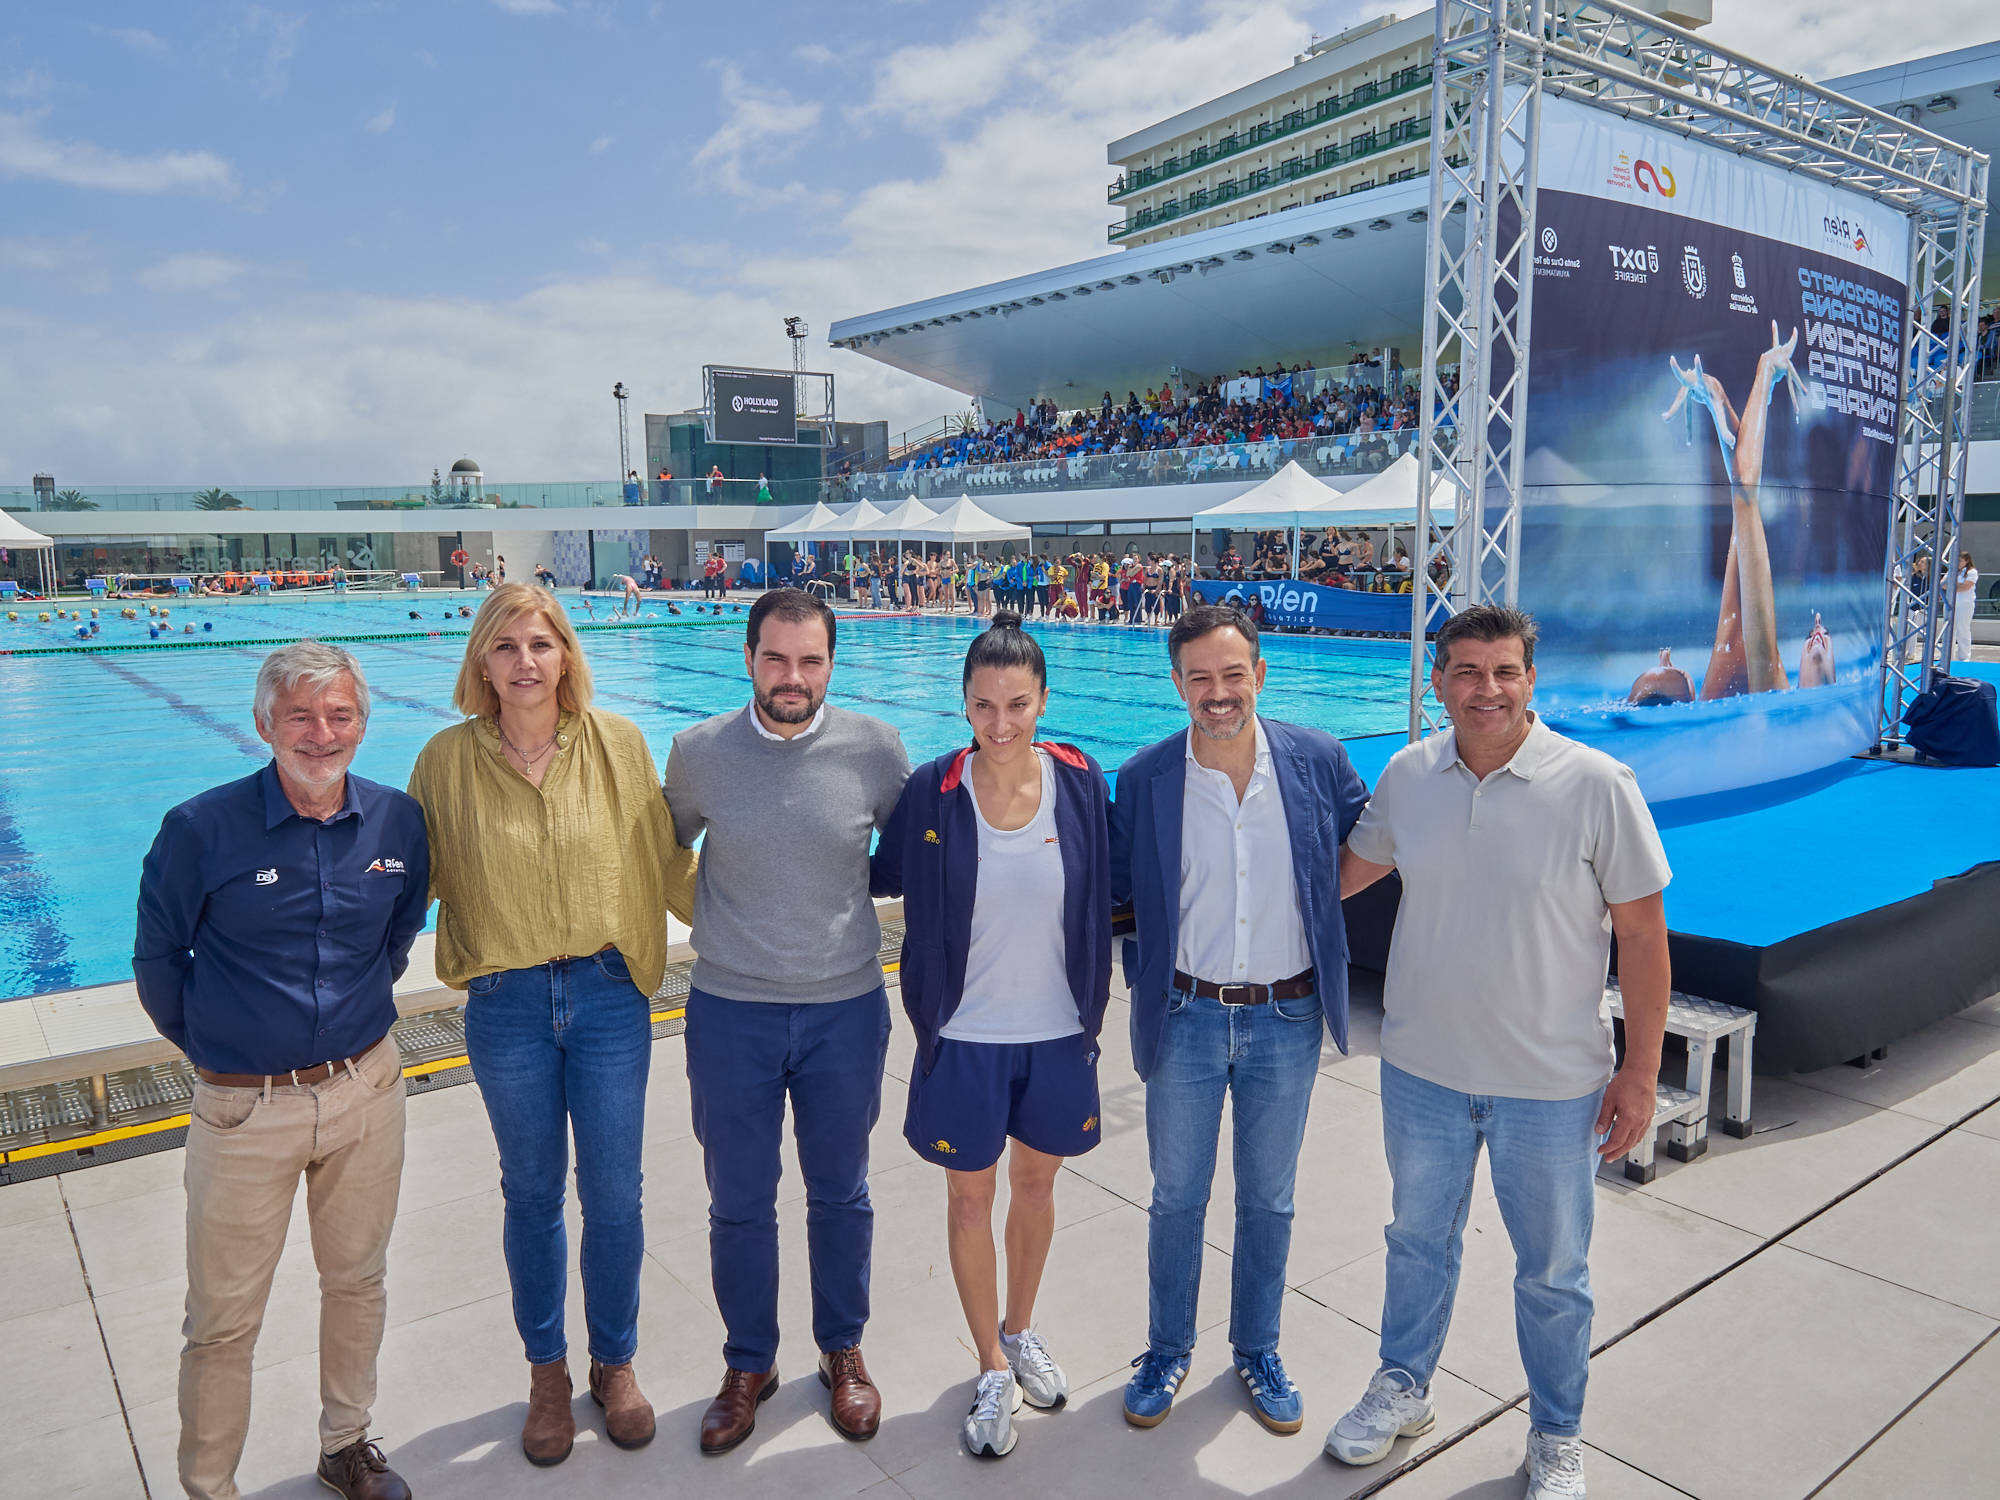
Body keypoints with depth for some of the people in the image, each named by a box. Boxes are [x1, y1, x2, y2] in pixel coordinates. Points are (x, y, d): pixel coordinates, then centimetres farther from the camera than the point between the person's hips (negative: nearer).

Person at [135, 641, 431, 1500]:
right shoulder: (201, 829, -14)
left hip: (366, 1091, 3)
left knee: (357, 1282, 19)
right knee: (222, 1322, 10)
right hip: (244, 1107, -3)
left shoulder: (398, 822, -5)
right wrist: (212, 1048, 7)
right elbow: (158, 961, -1)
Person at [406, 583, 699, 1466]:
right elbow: (412, 877, 7)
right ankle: (547, 1372, 37)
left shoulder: (618, 743, -5)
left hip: (610, 997, 0)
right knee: (532, 1195, 16)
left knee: (613, 1195, 11)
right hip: (506, 1007, 0)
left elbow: (667, 862, 4)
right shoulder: (448, 760, -4)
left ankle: (615, 1362, 35)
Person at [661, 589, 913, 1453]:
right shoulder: (697, 752, -7)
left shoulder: (875, 749, -8)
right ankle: (748, 1364, 36)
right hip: (731, 1013, 0)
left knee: (840, 1195, 17)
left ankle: (842, 1351, 39)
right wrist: (718, 923, 10)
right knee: (739, 1207, 13)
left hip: (846, 1008, 0)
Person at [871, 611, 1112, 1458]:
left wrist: (1092, 1004, 5)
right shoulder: (933, 792, -14)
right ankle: (992, 1372, 33)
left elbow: (1100, 895, 4)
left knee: (1035, 1183, 19)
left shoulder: (1080, 781, -9)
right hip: (965, 1035, -1)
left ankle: (1019, 1331, 45)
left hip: (1057, 1032, 2)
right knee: (970, 1198, 11)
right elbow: (885, 877, 2)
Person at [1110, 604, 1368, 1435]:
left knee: (1268, 1201, 18)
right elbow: (1114, 887, 1)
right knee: (1176, 1198, 15)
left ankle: (1258, 1349, 40)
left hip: (1287, 1019, 1)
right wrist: (1146, 970, -6)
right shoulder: (1143, 778, -9)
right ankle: (1167, 1350, 37)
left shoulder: (1320, 760, -8)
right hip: (1186, 1018, 0)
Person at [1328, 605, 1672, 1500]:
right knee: (1418, 1240, 22)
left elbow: (1642, 932, -9)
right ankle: (1403, 1389, 46)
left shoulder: (1596, 784, -15)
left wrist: (1640, 1071, -8)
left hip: (1552, 1083, -3)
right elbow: (1355, 868, 12)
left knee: (1552, 1270, 16)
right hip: (1421, 1065, 3)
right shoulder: (1407, 776, -5)